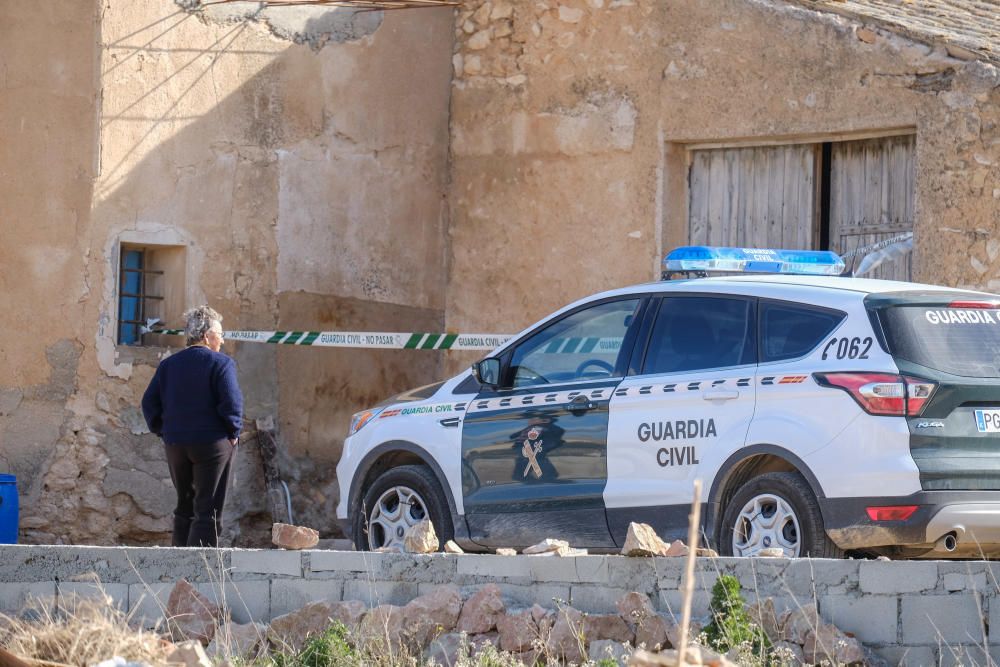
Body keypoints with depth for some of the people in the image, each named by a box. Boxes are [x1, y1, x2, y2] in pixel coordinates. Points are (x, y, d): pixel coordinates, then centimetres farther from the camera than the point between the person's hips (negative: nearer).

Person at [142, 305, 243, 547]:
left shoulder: (168, 364, 9)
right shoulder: (221, 364, -8)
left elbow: (149, 402, 7)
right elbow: (232, 403, -16)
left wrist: (162, 430, 13)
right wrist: (233, 433, -3)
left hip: (175, 444, 5)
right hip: (212, 443, -5)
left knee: (185, 508, 15)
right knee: (208, 510, -4)